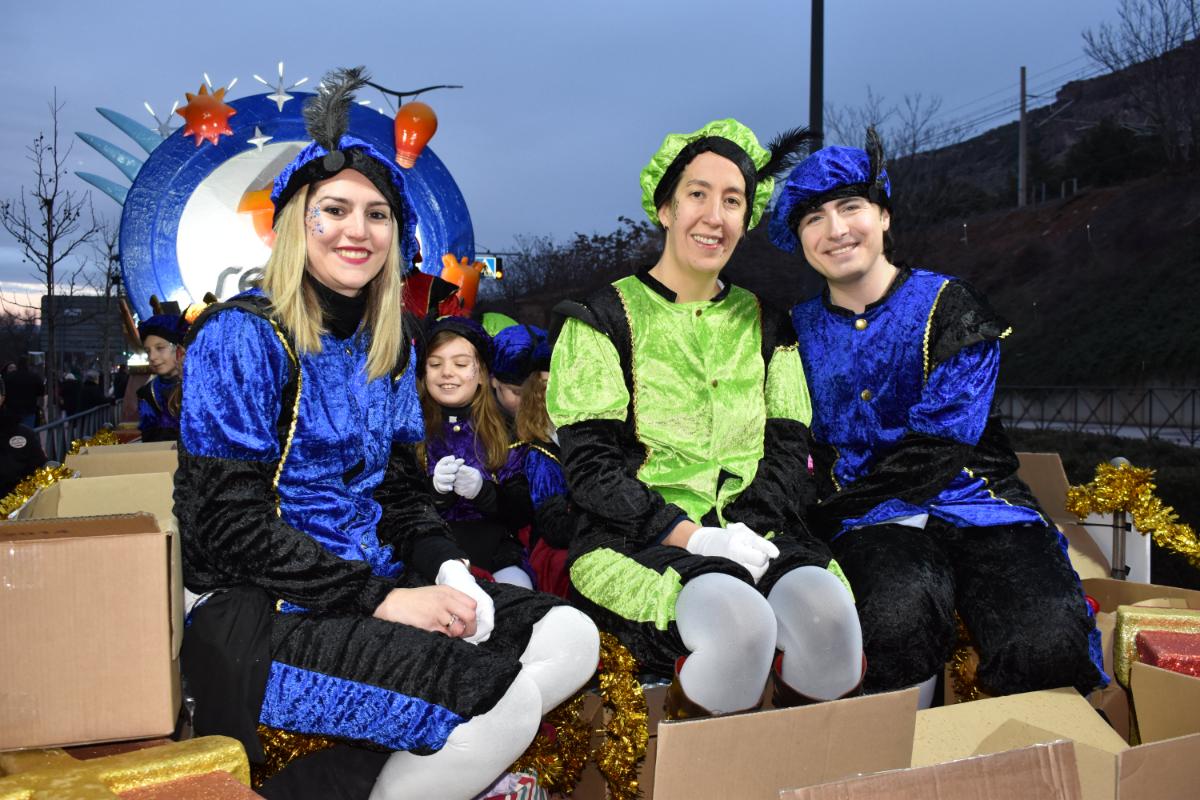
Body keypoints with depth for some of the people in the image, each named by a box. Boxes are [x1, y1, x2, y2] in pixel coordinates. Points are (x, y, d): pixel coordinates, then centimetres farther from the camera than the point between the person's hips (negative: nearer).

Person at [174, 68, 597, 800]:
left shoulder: (391, 346, 11)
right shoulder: (242, 337, -10)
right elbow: (235, 525, -15)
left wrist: (447, 570, -7)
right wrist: (380, 600, -20)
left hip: (375, 584, 7)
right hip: (256, 607, -7)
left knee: (569, 637, -6)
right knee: (501, 702, -23)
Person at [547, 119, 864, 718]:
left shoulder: (763, 324, 17)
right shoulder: (603, 319, 4)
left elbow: (788, 452, 10)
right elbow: (591, 467, -5)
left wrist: (750, 529, -11)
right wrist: (694, 537, -16)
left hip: (754, 537, 4)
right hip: (638, 543, -3)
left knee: (830, 617, -29)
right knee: (739, 623, -34)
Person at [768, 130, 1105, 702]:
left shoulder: (945, 303, 5)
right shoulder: (801, 330, 14)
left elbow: (944, 443, -5)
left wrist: (843, 489, -9)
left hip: (975, 503, 0)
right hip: (874, 523, 1)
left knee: (1048, 644, -30)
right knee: (897, 616, -35)